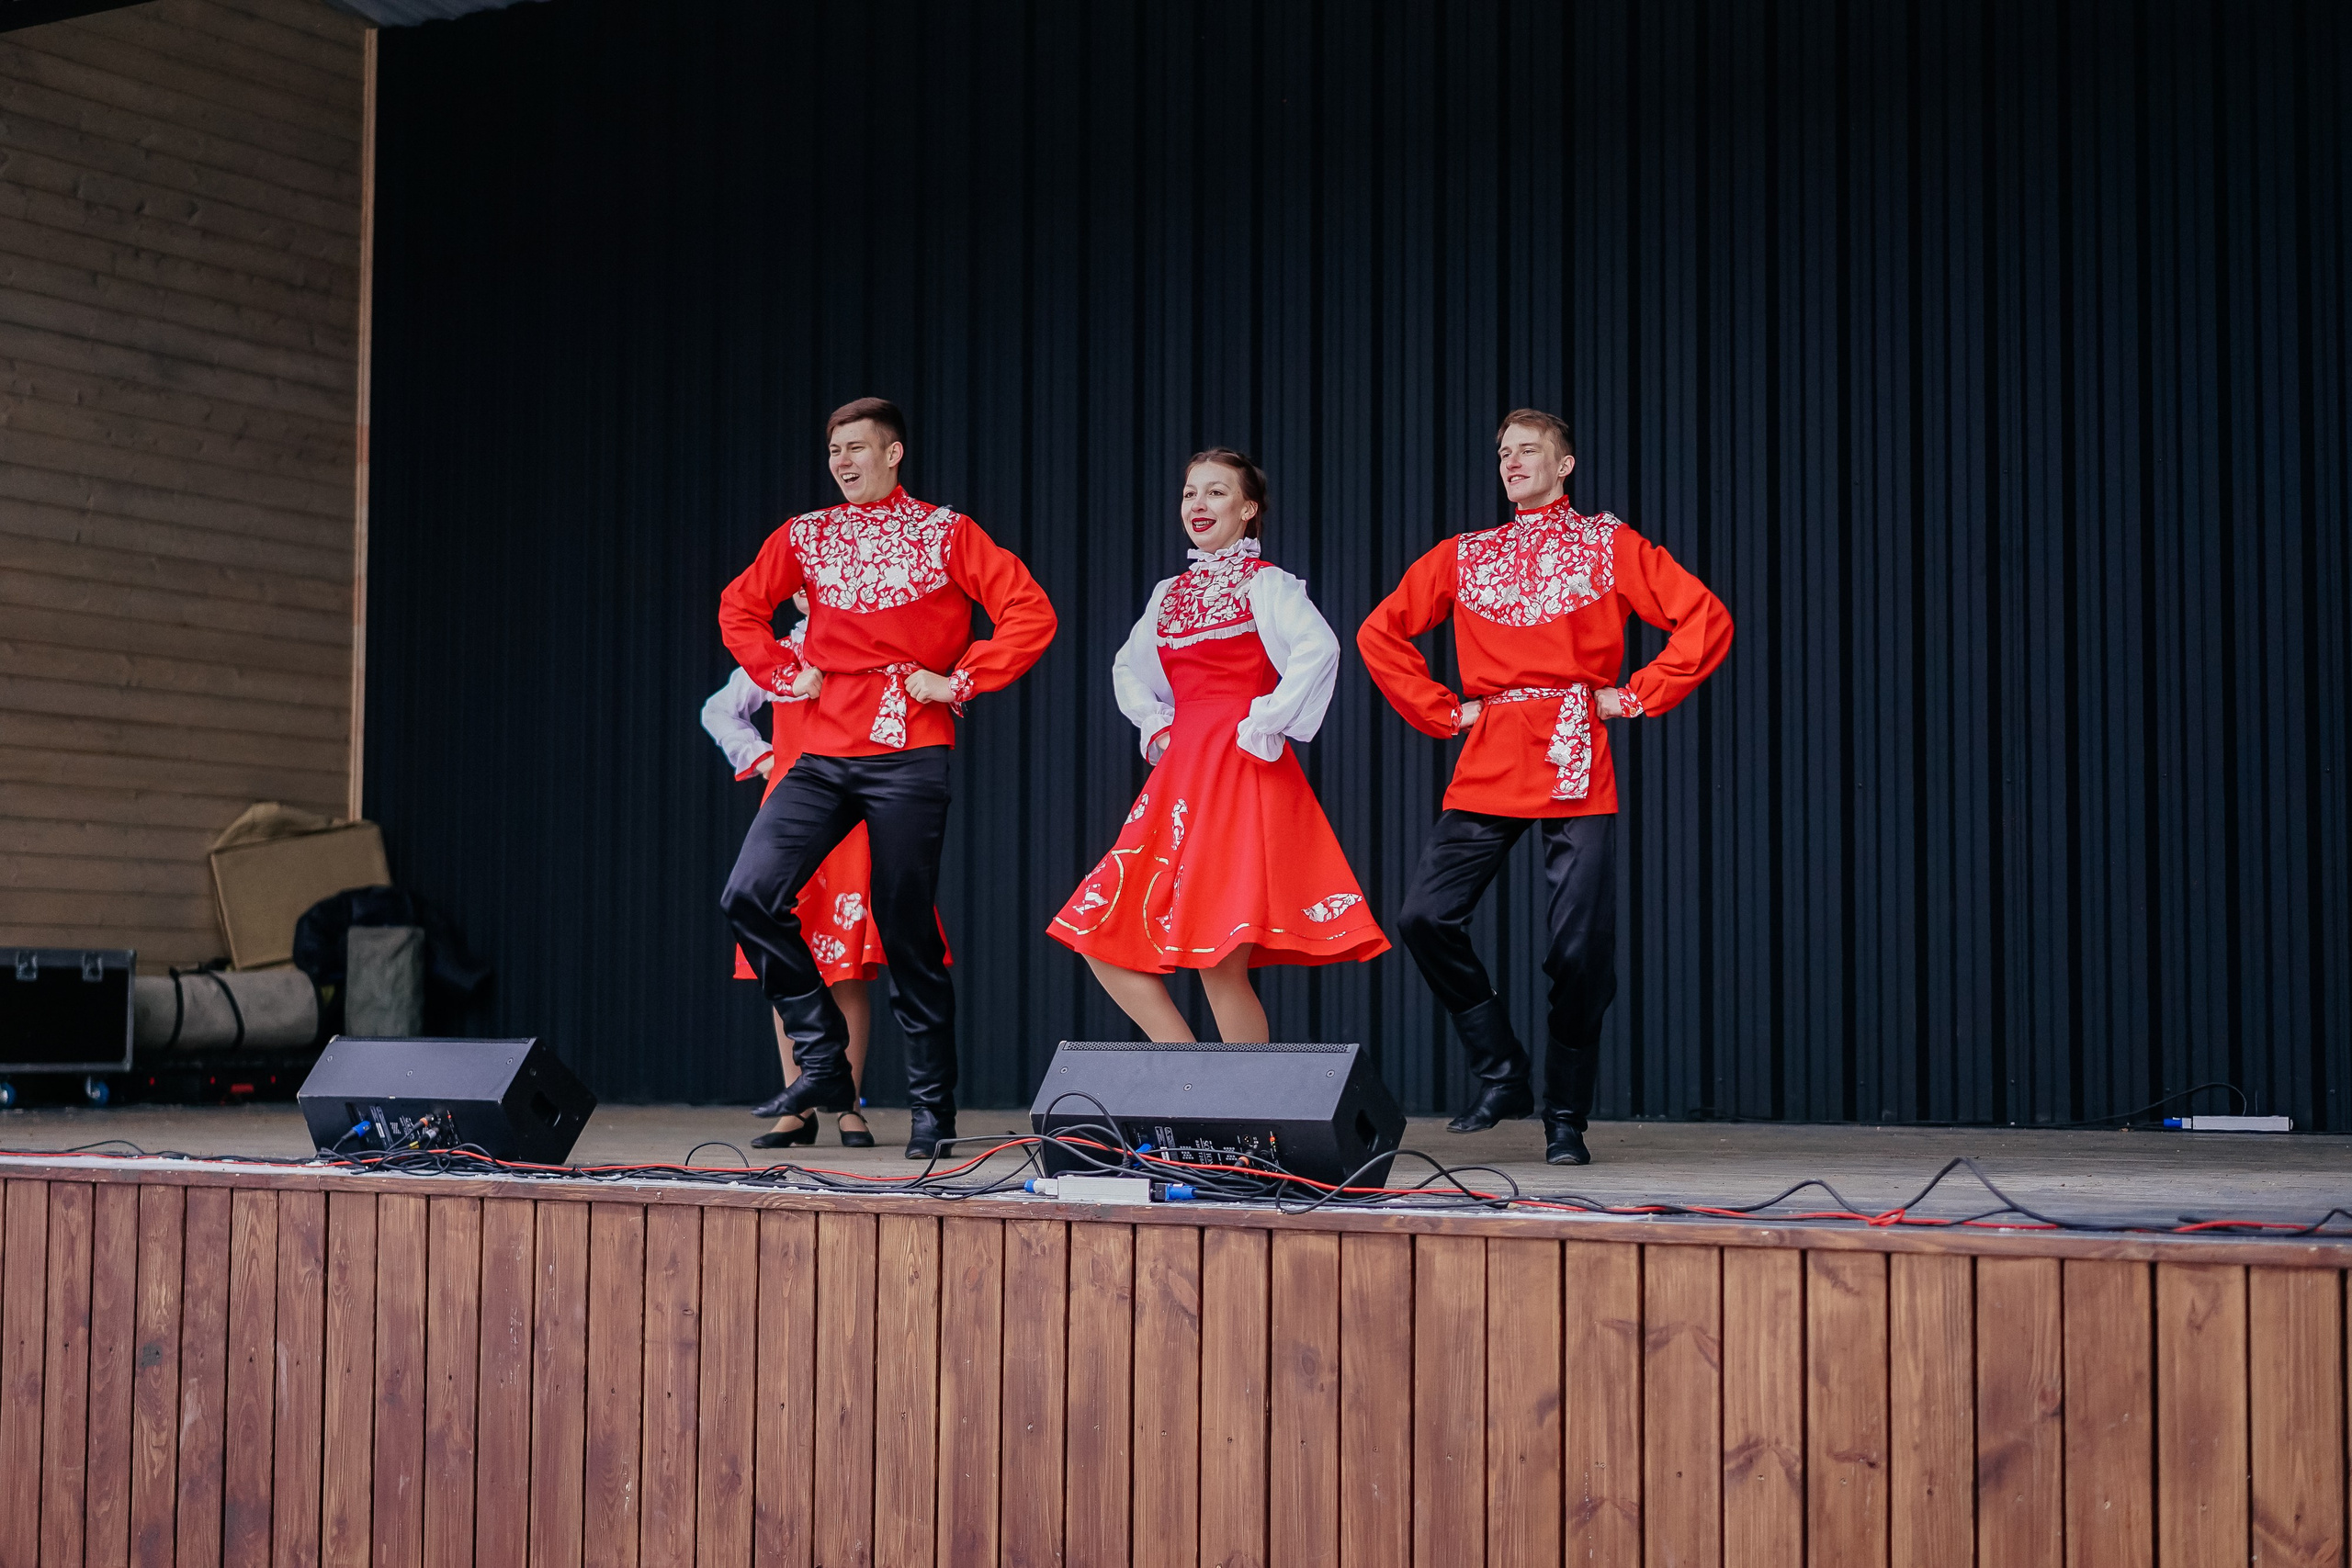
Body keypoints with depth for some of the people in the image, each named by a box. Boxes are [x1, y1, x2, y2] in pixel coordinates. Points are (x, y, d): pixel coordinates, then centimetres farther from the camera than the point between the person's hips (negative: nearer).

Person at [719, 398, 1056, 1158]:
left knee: (908, 931, -1)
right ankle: (823, 1060, 1)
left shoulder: (945, 533, 1)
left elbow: (1031, 613, -5)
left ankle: (933, 1105, 10)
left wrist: (960, 681, -7)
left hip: (908, 758, -4)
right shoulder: (805, 536, 12)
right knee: (750, 895, -12)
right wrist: (784, 673, 13)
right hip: (822, 757, 4)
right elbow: (740, 608, 26)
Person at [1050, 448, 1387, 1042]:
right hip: (1182, 774, 8)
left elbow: (1319, 648, -21)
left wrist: (1266, 724, -18)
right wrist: (1155, 724, 15)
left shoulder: (1265, 583, -3)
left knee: (1221, 961, -14)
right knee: (1105, 941, 2)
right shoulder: (1171, 592, 17)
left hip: (1244, 770, -7)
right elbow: (1127, 668, 31)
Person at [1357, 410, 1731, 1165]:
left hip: (1574, 764, -3)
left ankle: (1565, 1117, 9)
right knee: (1426, 916, -9)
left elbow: (1707, 621, 2)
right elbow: (1380, 632, 19)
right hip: (1487, 765, 3)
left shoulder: (1610, 545, 7)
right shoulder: (1463, 555, 15)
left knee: (1581, 947, -5)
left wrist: (1638, 696, -2)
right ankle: (1501, 1075, 6)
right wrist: (1441, 709, 10)